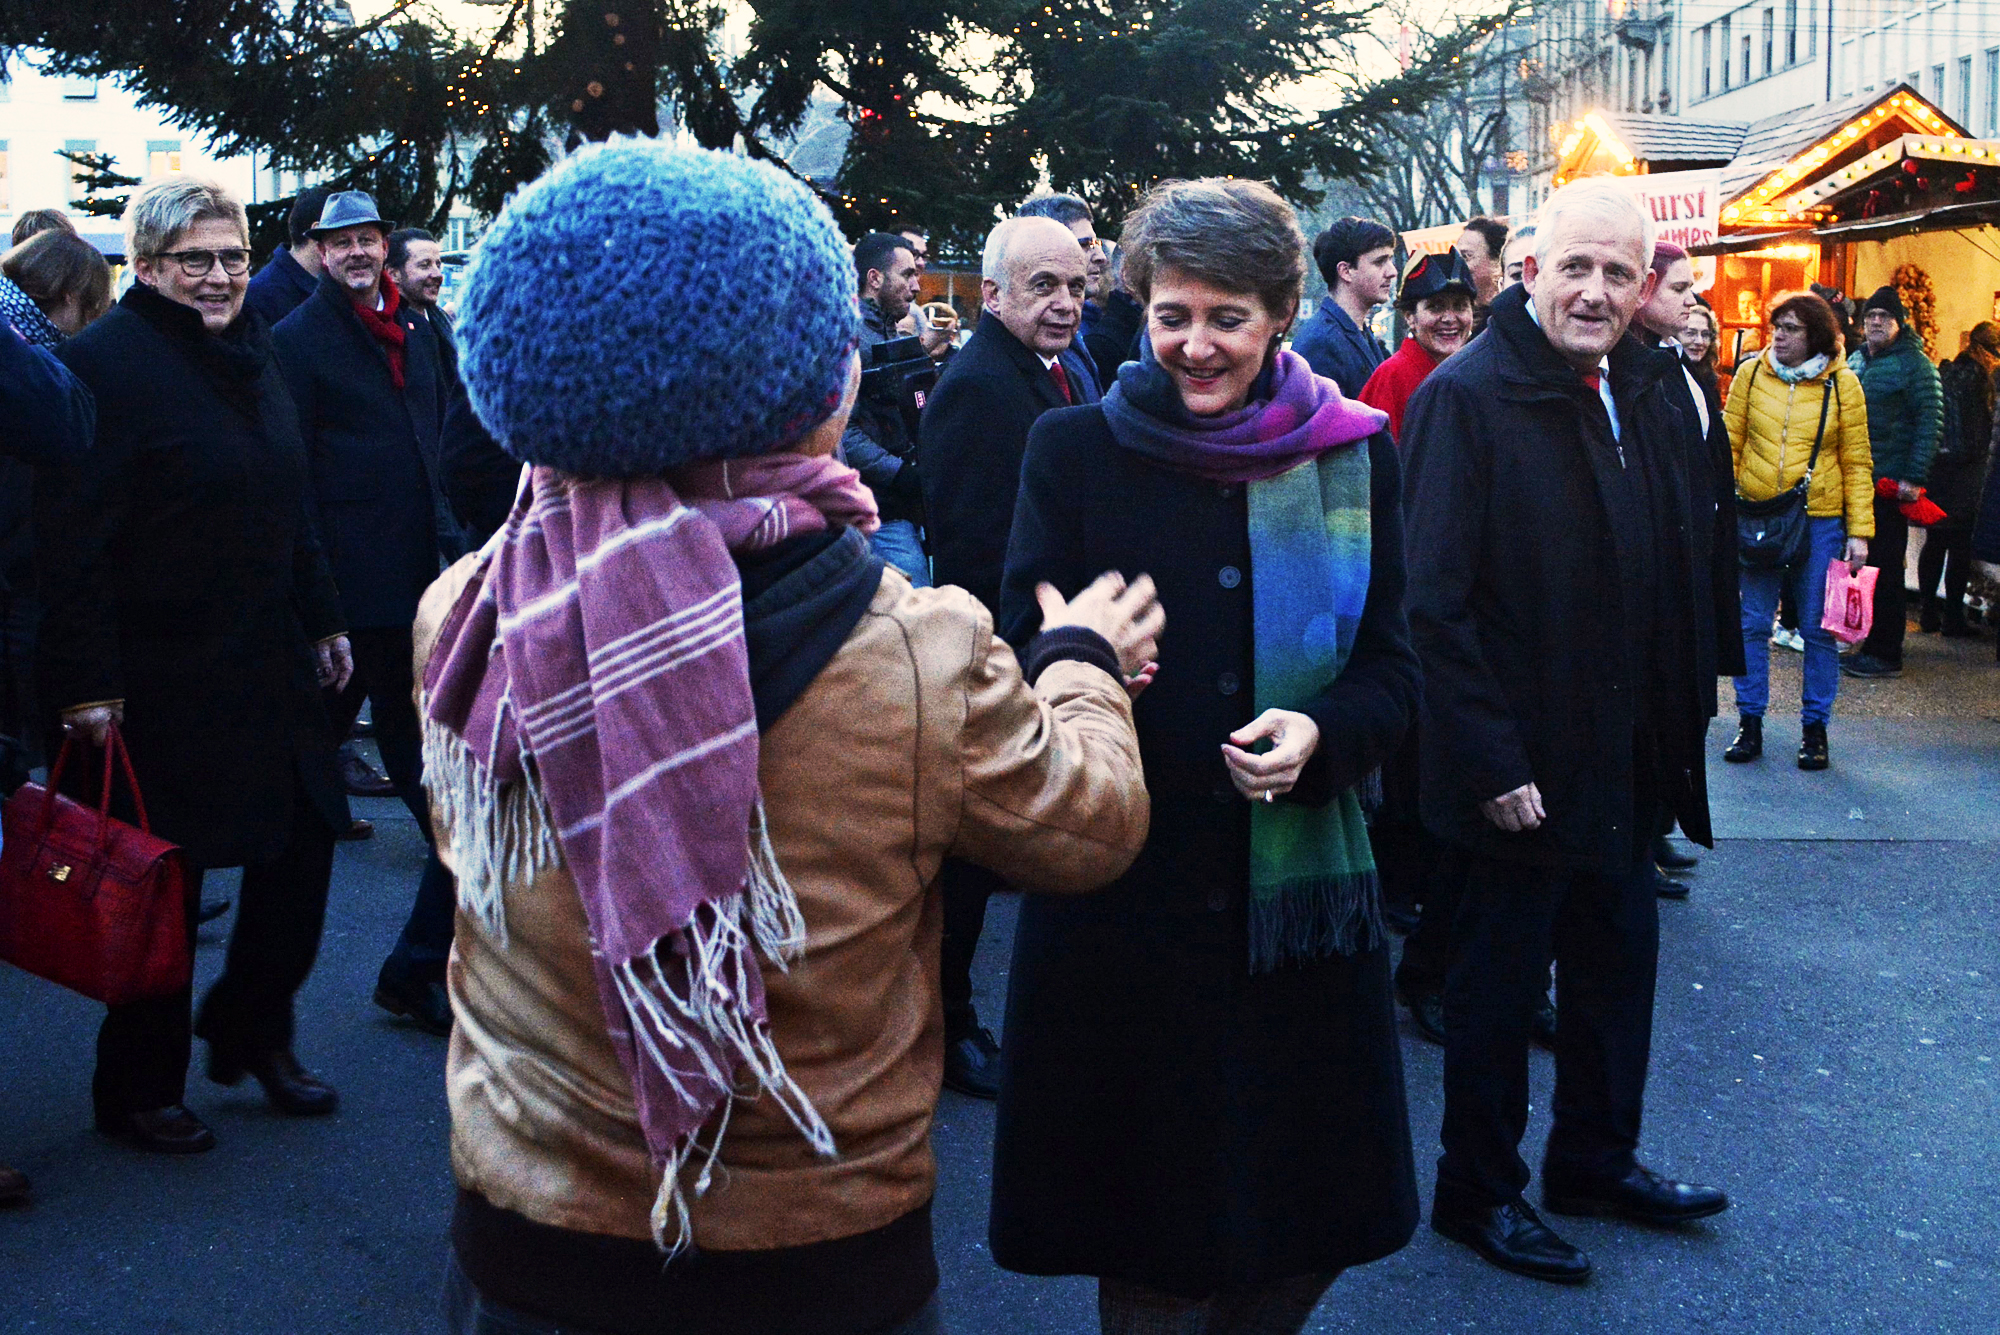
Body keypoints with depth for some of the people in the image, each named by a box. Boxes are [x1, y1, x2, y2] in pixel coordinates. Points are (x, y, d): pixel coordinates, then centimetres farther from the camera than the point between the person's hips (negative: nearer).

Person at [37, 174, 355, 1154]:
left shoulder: (251, 355, 13)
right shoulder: (103, 363, -13)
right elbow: (72, 545, -18)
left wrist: (322, 621, 17)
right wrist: (86, 682, -21)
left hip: (268, 667, 8)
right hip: (159, 682, -7)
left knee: (303, 843, 11)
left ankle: (250, 1028, 34)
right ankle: (139, 1091, 21)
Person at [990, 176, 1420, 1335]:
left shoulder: (1354, 454, 4)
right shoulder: (1076, 449, -1)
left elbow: (1394, 670, 4)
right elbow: (1022, 663, -2)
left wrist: (1318, 733, -18)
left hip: (1302, 891, 2)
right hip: (1120, 899, -1)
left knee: (1310, 1239, 12)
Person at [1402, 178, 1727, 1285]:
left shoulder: (1641, 392, 7)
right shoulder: (1467, 396, -16)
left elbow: (1671, 577, 13)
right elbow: (1436, 604, -20)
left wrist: (1673, 726, 8)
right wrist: (1491, 764, -22)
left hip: (1622, 760, 8)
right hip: (1520, 769, -7)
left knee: (1619, 963, 19)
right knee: (1499, 981, 8)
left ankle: (1597, 1159, 39)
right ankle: (1476, 1192, 26)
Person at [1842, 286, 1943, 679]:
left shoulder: (1915, 364, -7)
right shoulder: (1855, 361, 14)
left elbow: (1930, 423, -13)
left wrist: (1914, 479, -19)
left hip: (1889, 483, -7)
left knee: (1884, 569, -4)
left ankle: (1885, 654, 2)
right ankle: (1863, 643, 19)